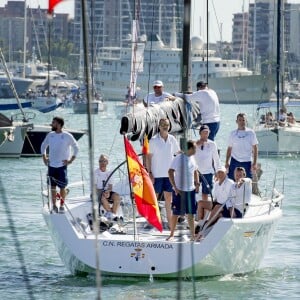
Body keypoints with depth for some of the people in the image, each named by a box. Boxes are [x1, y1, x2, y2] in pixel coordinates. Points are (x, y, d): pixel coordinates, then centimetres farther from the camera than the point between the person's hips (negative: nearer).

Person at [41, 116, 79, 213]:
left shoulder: (67, 136, -7)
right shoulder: (50, 135, 6)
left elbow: (76, 148, 0)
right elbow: (43, 146, 21)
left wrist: (71, 160, -5)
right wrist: (44, 157, 9)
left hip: (62, 165, -4)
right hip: (51, 165, 4)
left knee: (62, 187, -2)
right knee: (52, 187, 4)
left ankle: (62, 205, 12)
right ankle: (54, 206, 13)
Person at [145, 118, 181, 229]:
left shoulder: (172, 139, 6)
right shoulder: (154, 140, -7)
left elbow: (178, 153, 17)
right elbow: (148, 157, -6)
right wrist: (150, 173, -11)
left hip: (169, 174, 4)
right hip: (157, 174, -4)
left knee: (169, 197, 8)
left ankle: (170, 221, 12)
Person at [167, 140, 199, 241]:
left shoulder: (192, 158, 8)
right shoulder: (178, 158, -11)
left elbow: (195, 171, 22)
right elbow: (170, 172, -13)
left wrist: (197, 183, 7)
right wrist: (174, 187, -18)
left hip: (190, 190, 5)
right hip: (179, 191, -5)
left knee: (190, 213, 5)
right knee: (176, 213, 2)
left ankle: (193, 235, 7)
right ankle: (171, 234, 14)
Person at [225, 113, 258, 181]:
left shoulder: (251, 133, 2)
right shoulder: (233, 133, 6)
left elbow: (255, 148, 2)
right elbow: (229, 149, 11)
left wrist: (254, 163, -4)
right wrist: (227, 162, 6)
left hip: (247, 162, -1)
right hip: (235, 161, 1)